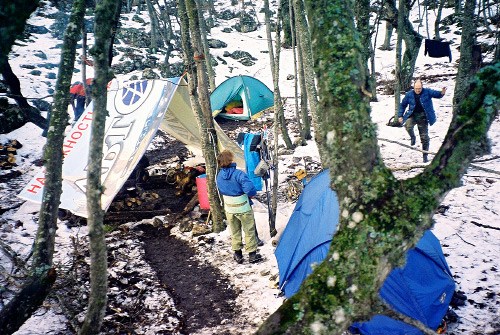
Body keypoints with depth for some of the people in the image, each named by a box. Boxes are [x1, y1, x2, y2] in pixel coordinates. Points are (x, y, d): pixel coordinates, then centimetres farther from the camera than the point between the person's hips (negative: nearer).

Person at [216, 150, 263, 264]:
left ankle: (237, 254, 29)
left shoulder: (219, 176, -5)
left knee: (235, 232, 20)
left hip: (229, 208, 5)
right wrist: (252, 194, -11)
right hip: (243, 208, -5)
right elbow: (250, 189, -32)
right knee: (249, 231, 12)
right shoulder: (238, 174, -25)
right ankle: (252, 254, 21)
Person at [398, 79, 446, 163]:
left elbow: (437, 94, -12)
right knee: (408, 125, -34)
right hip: (412, 115, 0)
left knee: (424, 137, 2)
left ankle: (425, 156, 15)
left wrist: (442, 93, -36)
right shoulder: (409, 95, -1)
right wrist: (400, 116, 4)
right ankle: (412, 137, 1)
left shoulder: (427, 92, -4)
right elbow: (402, 105, 10)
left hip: (423, 117, 0)